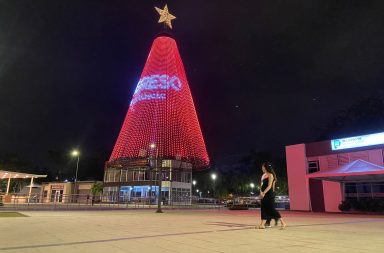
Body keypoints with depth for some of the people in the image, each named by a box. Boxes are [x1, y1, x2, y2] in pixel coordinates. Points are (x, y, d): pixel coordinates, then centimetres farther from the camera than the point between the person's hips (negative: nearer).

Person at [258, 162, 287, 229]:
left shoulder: (270, 175, -9)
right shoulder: (264, 175, 15)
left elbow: (269, 186, -16)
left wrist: (264, 193, -21)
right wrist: (261, 192, 0)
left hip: (269, 195, -8)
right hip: (264, 195, 8)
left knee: (271, 209, -6)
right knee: (264, 209, 7)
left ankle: (283, 222, 3)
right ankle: (262, 224, 10)